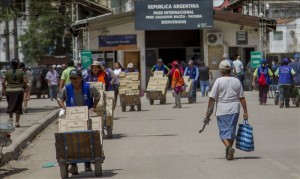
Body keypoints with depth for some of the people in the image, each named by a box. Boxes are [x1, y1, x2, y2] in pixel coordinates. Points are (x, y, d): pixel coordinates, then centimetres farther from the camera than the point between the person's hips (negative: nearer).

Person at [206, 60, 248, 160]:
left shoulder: (219, 81, -7)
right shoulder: (236, 81, 3)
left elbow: (212, 98, -8)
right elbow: (242, 98, 4)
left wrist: (208, 111, 0)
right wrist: (245, 112, 9)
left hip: (222, 111, -3)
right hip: (234, 110, 4)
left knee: (223, 131, 1)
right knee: (232, 130, 13)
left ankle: (229, 147, -23)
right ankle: (229, 153, 18)